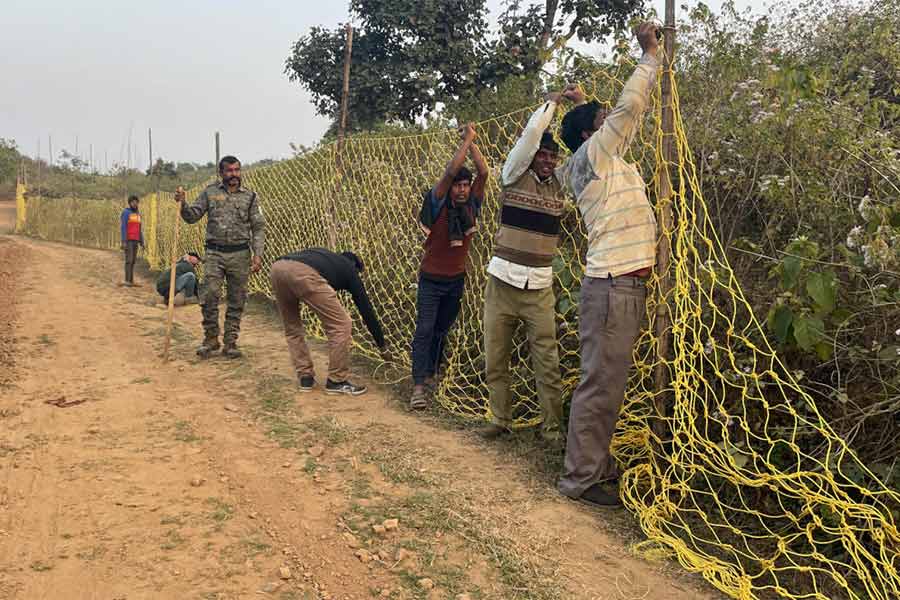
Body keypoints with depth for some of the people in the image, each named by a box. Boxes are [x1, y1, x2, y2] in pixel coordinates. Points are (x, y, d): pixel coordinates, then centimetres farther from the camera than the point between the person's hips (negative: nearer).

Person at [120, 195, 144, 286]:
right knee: (129, 260, -10)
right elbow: (123, 228, -14)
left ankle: (131, 280, 10)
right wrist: (123, 242, -20)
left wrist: (142, 242, 13)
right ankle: (127, 281, -8)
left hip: (135, 241, 7)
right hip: (128, 240, -7)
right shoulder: (126, 213, -8)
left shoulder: (138, 214, 15)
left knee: (133, 261, 7)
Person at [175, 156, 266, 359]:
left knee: (237, 301, 4)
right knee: (210, 297, -7)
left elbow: (259, 227, 3)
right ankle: (210, 339, 10)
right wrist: (183, 204, -12)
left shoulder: (250, 196, 5)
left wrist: (257, 254, -7)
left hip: (240, 254, 0)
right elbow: (192, 216, 8)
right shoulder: (209, 193, 7)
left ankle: (230, 342, 14)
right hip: (214, 253, 0)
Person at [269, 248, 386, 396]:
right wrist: (382, 345, 38)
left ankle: (305, 378, 28)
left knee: (292, 328, 28)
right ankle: (337, 381, 16)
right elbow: (365, 307, 31)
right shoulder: (349, 268, 30)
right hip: (303, 274, -6)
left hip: (277, 267, 6)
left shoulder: (326, 256, 44)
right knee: (341, 325, 9)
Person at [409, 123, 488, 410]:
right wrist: (466, 139, -19)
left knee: (442, 330, 14)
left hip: (457, 280, 5)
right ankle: (418, 386, -11)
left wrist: (472, 143, -10)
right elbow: (450, 171, -24)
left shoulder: (471, 205, -1)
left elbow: (483, 172, -8)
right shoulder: (438, 204, -13)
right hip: (431, 280, -5)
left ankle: (430, 373, 27)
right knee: (425, 330, -9)